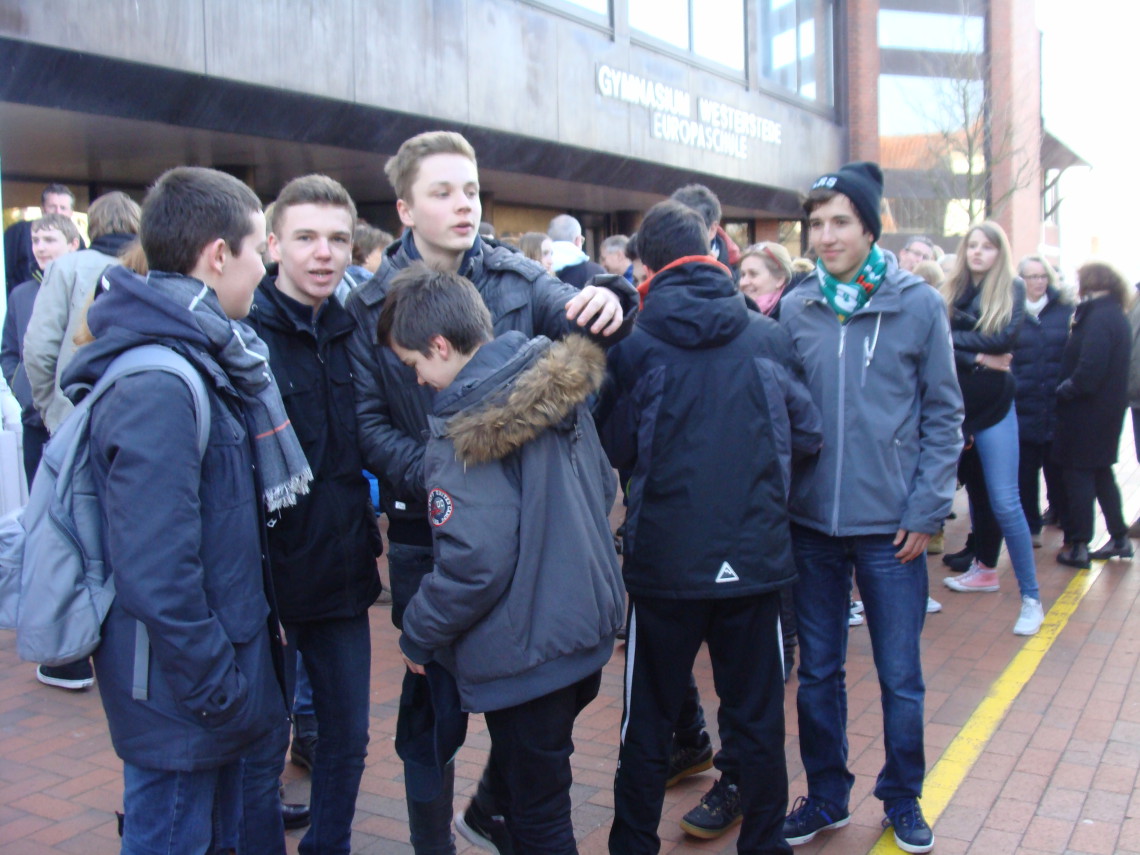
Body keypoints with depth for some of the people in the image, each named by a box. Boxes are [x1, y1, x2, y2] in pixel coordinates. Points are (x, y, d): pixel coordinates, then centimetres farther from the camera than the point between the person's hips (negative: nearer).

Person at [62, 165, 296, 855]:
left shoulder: (207, 357, 6)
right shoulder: (157, 387, -26)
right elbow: (157, 575, -29)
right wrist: (217, 689, -19)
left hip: (232, 660, 9)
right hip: (183, 695, -9)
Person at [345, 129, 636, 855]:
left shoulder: (517, 279, 1)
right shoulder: (374, 305, -2)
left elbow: (576, 318, -13)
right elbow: (369, 422, -7)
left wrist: (611, 303, -36)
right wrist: (434, 476, -23)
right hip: (425, 530, -1)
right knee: (434, 694, 11)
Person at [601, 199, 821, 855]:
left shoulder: (635, 344, -7)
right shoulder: (769, 337, -3)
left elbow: (615, 447, -2)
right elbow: (808, 434, 2)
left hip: (665, 558, -1)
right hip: (756, 555, 1)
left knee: (649, 722, 14)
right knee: (758, 716, 15)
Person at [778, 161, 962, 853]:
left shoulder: (918, 304, -4)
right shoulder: (795, 309, 2)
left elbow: (944, 415, -1)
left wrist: (926, 510, -7)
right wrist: (779, 499, 1)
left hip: (892, 526, -2)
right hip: (812, 522, 2)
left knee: (900, 677, 9)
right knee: (818, 673, 13)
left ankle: (903, 797, 31)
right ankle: (827, 795, 31)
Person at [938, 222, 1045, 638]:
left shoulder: (1012, 288, -1)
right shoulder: (950, 291, 4)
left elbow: (1005, 339, -15)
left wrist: (955, 340, -10)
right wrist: (977, 357, -18)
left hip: (993, 408, -4)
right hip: (955, 408, 4)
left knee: (1004, 501, -8)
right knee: (977, 491, 17)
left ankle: (1031, 596, 0)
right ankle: (985, 569, 35)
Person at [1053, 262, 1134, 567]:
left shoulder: (1098, 317, -19)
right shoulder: (1116, 315, 12)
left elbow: (1089, 370, -26)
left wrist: (1064, 390, -12)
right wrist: (1068, 388, 10)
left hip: (1088, 409, -9)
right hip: (1109, 406, 9)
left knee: (1079, 474, -2)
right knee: (1101, 473, 18)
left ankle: (1077, 545, 3)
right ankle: (1119, 539, 25)